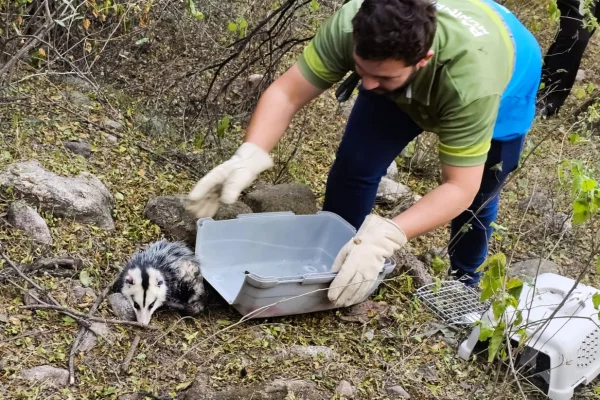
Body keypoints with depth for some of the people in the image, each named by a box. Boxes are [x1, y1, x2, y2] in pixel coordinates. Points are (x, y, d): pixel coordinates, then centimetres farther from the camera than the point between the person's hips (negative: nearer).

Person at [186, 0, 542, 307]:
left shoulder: (471, 76, -48)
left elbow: (460, 187, -42)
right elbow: (287, 93, -33)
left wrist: (385, 237, -56)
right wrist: (248, 156, -51)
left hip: (500, 87, -2)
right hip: (408, 82, 2)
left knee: (477, 197, 6)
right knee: (356, 163, -13)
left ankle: (466, 282, 37)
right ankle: (331, 269, 8)